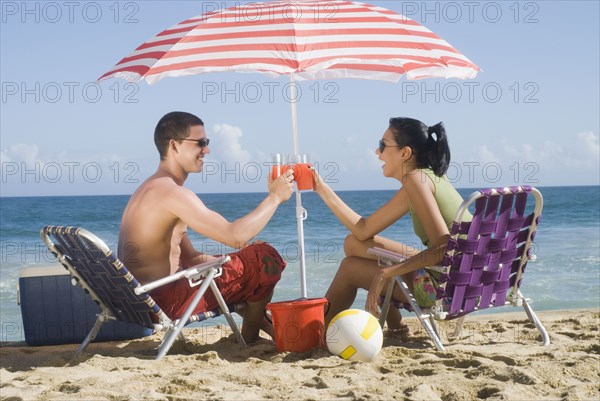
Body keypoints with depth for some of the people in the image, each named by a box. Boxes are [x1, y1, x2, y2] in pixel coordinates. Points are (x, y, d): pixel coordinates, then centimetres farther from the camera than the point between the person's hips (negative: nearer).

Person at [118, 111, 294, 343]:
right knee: (265, 257, -6)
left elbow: (189, 258, 16)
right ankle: (251, 332, 14)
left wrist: (240, 262, 6)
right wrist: (275, 197, -11)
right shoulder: (171, 193, -18)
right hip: (164, 301, -11)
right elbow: (235, 236, -25)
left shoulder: (152, 189, 16)